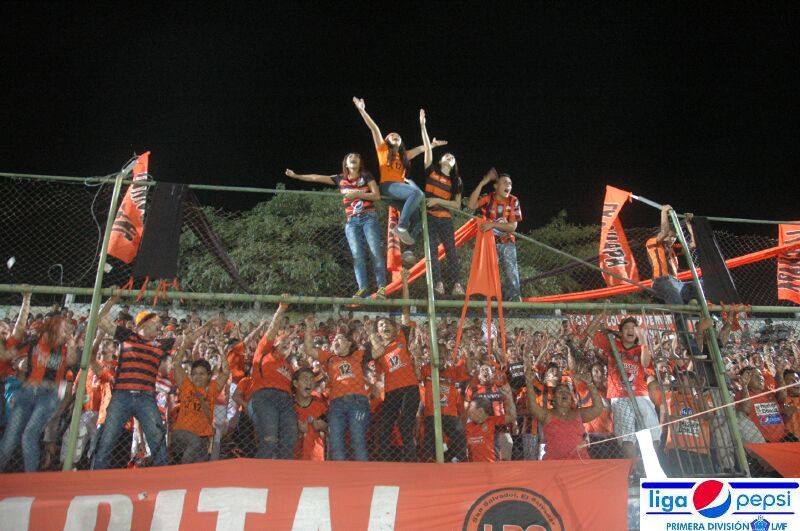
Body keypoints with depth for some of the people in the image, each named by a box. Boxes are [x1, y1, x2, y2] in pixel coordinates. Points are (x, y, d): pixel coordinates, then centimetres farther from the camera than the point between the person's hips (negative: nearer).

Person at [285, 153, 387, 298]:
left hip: (369, 218, -2)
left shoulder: (366, 176, 7)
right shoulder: (340, 179, 13)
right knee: (357, 255, -11)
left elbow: (377, 196, -1)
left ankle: (382, 287, -11)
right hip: (352, 221, 2)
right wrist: (296, 175, 11)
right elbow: (316, 178, 13)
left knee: (375, 252, -12)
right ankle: (363, 288, -15)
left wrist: (357, 194, -10)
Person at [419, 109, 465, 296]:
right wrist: (422, 125, -7)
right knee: (432, 250, -6)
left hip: (445, 218, 2)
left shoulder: (455, 182, 10)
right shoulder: (431, 170, 7)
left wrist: (438, 201, -12)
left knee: (451, 251, -2)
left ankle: (455, 283, -2)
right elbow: (428, 148, 0)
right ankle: (438, 283, -6)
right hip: (429, 216, -2)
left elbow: (457, 205, 3)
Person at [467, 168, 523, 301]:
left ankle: (514, 299, -2)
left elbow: (513, 227, -5)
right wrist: (482, 183, -23)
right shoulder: (488, 198, -2)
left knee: (511, 274, -6)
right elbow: (471, 205, -22)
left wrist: (493, 224, -20)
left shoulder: (513, 201, 0)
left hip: (507, 243, 1)